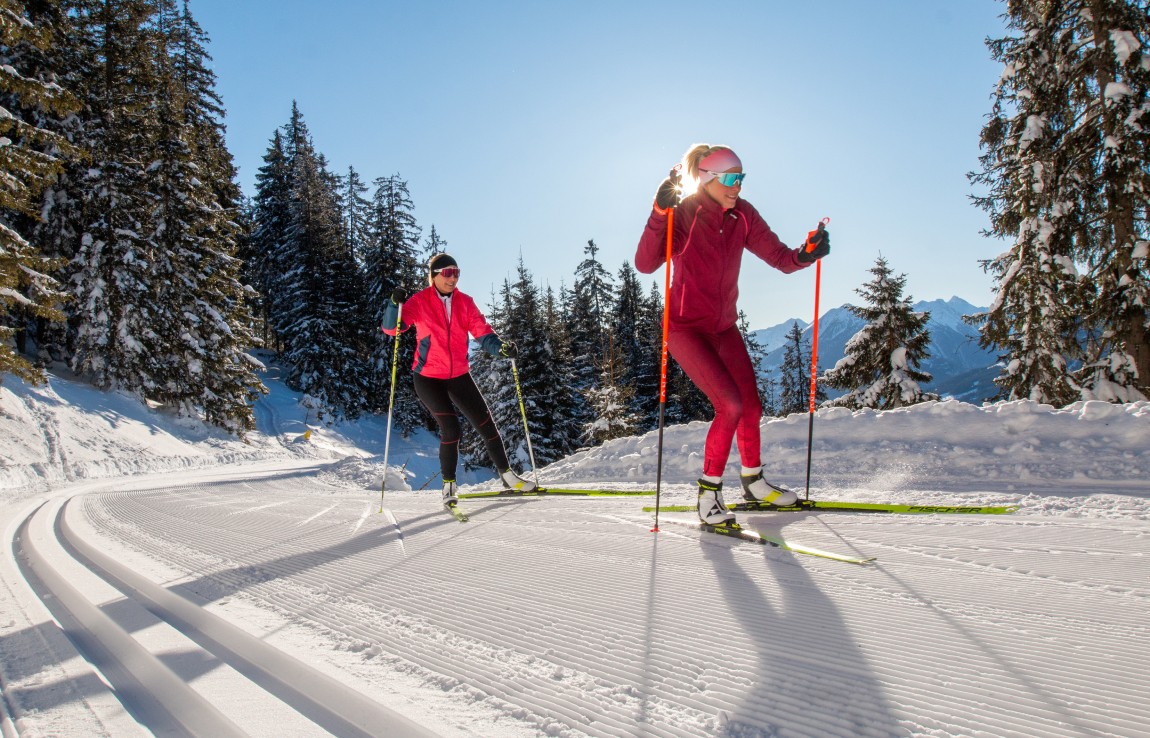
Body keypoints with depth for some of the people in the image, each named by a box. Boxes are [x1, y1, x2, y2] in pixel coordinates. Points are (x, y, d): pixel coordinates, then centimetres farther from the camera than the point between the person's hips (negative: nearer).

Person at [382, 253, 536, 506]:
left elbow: (483, 332, -6)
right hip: (428, 377, -4)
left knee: (485, 422, 3)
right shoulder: (420, 302, -7)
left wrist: (501, 347, -26)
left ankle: (506, 474, 18)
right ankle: (449, 484, 7)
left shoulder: (465, 302, 3)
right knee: (451, 429, -12)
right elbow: (391, 328, -12)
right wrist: (395, 305, -31)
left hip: (459, 375, 4)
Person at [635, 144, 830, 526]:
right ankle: (709, 491, -1)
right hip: (684, 326, -6)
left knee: (752, 406, 9)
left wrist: (806, 254, -21)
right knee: (731, 405, -17)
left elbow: (781, 258, 0)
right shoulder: (684, 214, -16)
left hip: (724, 326, 6)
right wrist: (659, 214, -41)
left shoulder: (743, 216, -2)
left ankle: (753, 481, 32)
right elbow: (645, 264, -30)